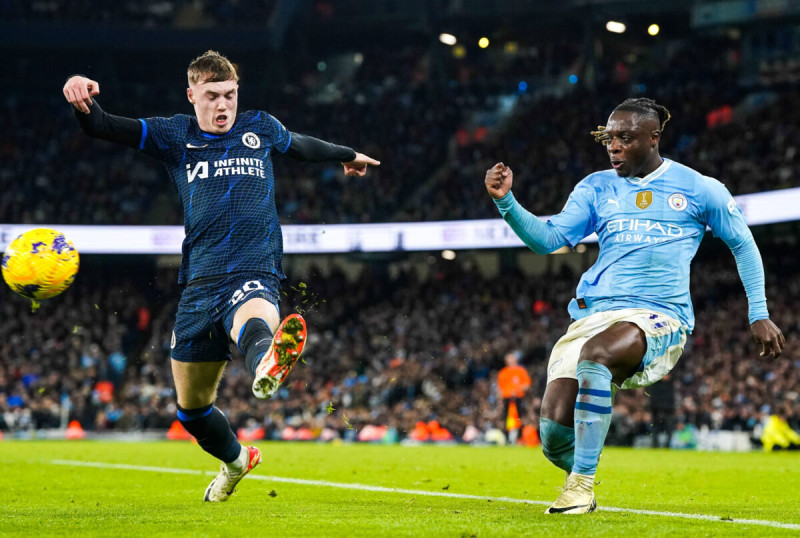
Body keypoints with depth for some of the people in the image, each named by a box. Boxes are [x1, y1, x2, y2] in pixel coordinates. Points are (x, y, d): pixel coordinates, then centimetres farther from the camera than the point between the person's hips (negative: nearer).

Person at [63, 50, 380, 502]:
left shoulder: (261, 128, 14)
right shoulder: (175, 136, 11)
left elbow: (302, 146, 37)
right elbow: (101, 127, 0)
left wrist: (347, 155, 54)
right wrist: (83, 97, -23)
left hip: (255, 276, -3)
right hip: (201, 281, 3)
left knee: (253, 318, -42)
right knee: (191, 406, 14)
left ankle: (268, 365, -79)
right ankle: (236, 460, 44)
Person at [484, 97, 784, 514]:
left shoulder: (698, 188, 8)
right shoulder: (597, 188, 14)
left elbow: (743, 244, 19)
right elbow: (547, 239, 4)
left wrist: (759, 315, 16)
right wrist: (506, 202, -12)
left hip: (660, 318, -3)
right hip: (594, 314, 4)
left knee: (594, 354, -38)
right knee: (553, 433, -15)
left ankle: (582, 483, -28)